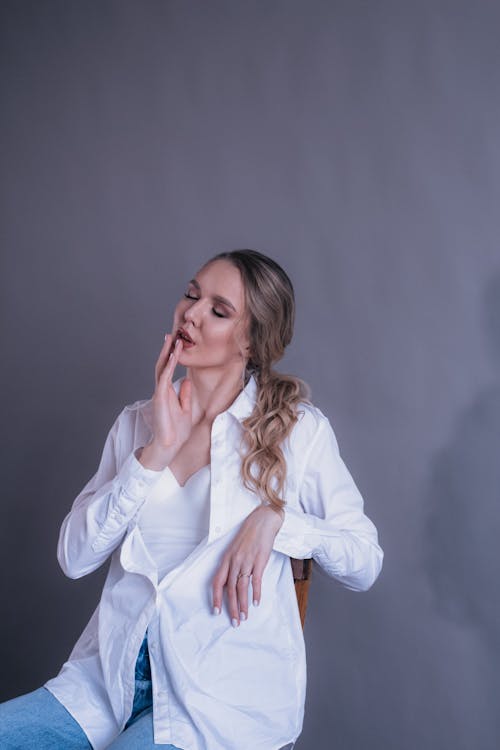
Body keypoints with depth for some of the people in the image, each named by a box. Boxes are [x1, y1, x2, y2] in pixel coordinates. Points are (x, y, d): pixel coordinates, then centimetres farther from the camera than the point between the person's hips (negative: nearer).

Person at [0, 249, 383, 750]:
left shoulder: (298, 427, -1)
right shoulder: (137, 422, 10)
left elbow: (365, 563, 0)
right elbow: (75, 557, 0)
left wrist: (276, 518, -16)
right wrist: (155, 453, -9)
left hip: (227, 690, -3)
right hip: (115, 673, 4)